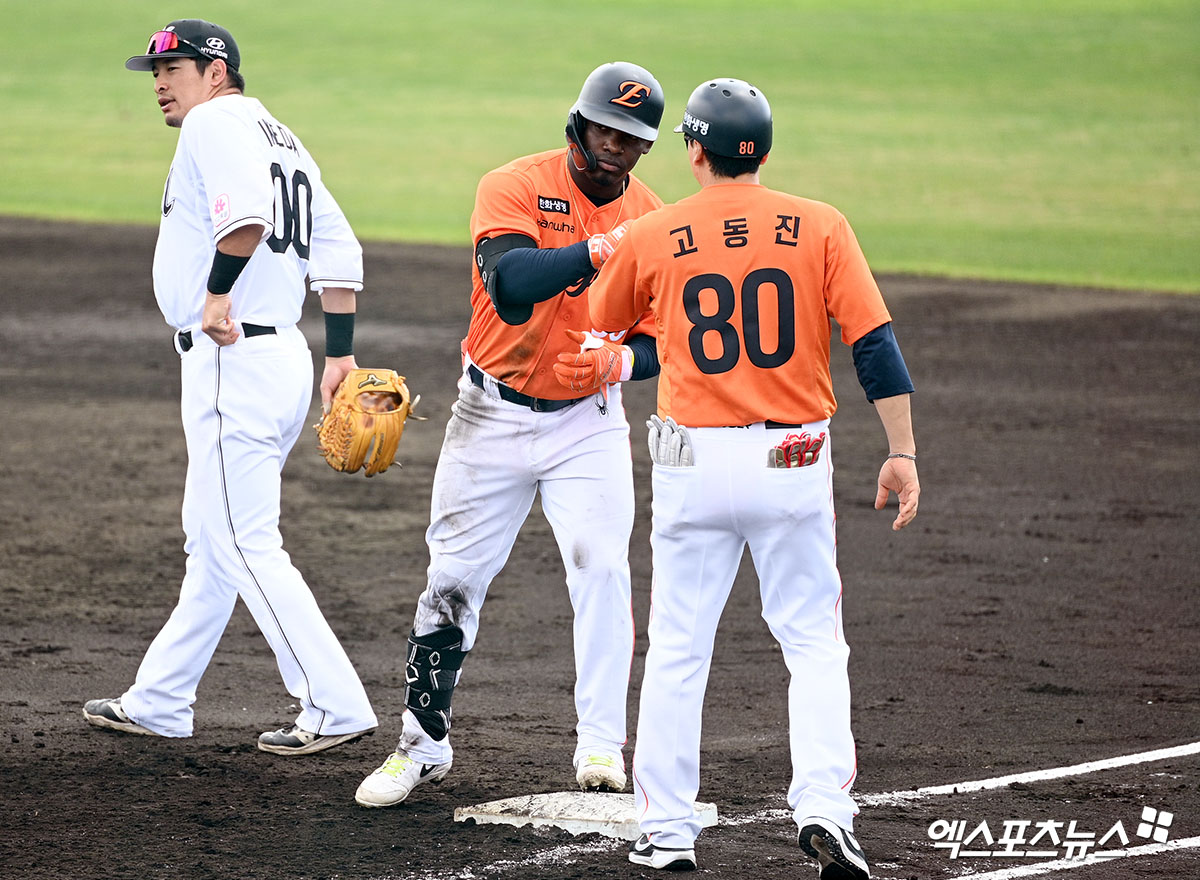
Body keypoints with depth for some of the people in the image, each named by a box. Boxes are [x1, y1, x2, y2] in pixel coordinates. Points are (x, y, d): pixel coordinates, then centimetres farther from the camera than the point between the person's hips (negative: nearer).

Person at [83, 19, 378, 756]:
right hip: (282, 357, 10)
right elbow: (338, 250, 15)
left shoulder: (217, 122, -9)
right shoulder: (282, 138, 19)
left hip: (232, 362, -10)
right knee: (212, 543, 17)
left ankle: (337, 707, -11)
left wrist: (219, 292, -26)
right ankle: (159, 703, 27)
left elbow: (247, 209, -29)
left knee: (245, 548, -9)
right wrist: (341, 354, 12)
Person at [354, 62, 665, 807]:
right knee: (453, 580, 5)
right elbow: (511, 287, -30)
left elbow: (660, 342, 3)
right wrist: (599, 249, -39)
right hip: (494, 413, -1)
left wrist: (623, 360, -19)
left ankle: (601, 746, -12)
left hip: (589, 420, 1)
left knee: (601, 567, -17)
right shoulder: (514, 187, -12)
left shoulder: (652, 221, -2)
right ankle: (424, 745, 19)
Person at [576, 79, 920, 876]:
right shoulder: (819, 227, -1)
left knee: (678, 649, 10)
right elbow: (875, 343, -7)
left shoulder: (654, 236, 0)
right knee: (815, 644, 8)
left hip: (693, 459, 0)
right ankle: (824, 807, -7)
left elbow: (604, 323, 17)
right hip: (794, 460, 0)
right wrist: (902, 452, -4)